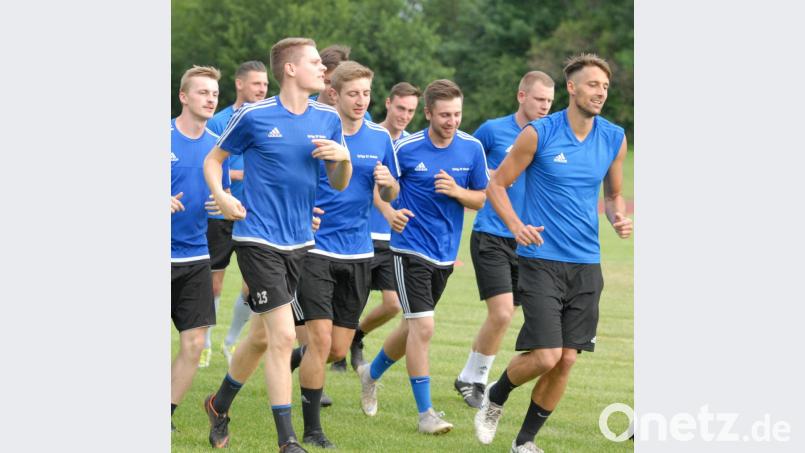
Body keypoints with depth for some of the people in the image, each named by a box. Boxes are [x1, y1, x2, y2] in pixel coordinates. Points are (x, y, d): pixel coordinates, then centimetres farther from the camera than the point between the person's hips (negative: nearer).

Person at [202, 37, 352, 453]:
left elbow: (338, 184, 11)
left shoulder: (328, 119, 5)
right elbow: (213, 160, 4)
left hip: (298, 242, 6)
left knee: (263, 336, 16)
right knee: (282, 335, -13)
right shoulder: (254, 116, -9)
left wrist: (343, 158, -10)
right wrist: (221, 196, -14)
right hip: (258, 240, -6)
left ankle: (220, 404, 40)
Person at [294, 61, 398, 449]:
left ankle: (299, 365, 40)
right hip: (315, 248, -4)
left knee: (338, 349, 7)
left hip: (358, 253, 5)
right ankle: (311, 429, -1)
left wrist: (388, 183, -9)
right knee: (320, 338, -12)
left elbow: (388, 196, 14)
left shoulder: (380, 138, 5)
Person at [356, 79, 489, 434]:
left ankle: (371, 373, 42)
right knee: (422, 325, -15)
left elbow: (480, 199, 5)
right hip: (410, 249, -5)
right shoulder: (405, 148, -11)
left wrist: (457, 191, -14)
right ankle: (425, 412, -8)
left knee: (413, 327, 16)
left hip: (446, 254, 5)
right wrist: (391, 211, -18)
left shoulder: (472, 148, -1)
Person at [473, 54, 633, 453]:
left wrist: (618, 217, -3)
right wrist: (515, 224, -18)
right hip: (542, 259, -4)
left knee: (566, 360, 2)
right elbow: (496, 185, -1)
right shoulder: (538, 134, -8)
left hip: (586, 263, 4)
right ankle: (494, 398, 18)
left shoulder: (614, 138, 5)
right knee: (545, 355, -13)